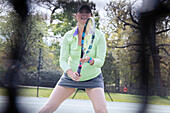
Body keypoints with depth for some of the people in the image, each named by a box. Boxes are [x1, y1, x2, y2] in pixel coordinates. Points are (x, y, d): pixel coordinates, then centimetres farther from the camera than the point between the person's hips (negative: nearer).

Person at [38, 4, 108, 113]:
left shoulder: (99, 36, -12)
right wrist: (70, 73, -31)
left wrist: (90, 60, -37)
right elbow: (63, 60, -11)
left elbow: (100, 61, -15)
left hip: (93, 78, -1)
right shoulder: (68, 36, -8)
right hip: (70, 76, 1)